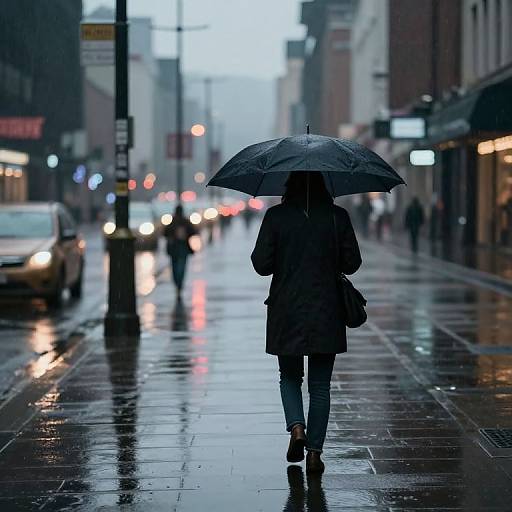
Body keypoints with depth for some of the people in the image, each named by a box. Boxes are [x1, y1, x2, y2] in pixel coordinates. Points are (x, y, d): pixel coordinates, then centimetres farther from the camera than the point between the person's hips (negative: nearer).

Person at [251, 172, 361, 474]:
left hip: (286, 313, 0)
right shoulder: (337, 216, -3)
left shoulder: (276, 216, -6)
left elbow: (262, 265, -7)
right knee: (320, 386, 9)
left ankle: (297, 427, -6)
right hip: (326, 313, 1)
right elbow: (351, 264, 0)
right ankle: (314, 452, 7)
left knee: (290, 377, 18)